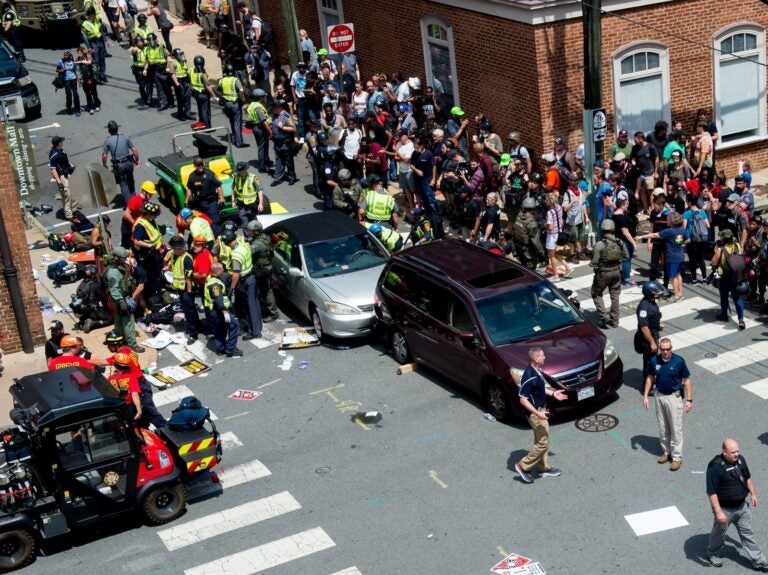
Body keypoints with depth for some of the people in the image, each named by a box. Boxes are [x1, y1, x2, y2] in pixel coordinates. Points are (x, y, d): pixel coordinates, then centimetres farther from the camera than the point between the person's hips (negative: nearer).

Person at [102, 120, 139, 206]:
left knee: (123, 184, 6)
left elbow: (104, 156, -7)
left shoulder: (107, 141, -7)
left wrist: (104, 166, 9)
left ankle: (128, 202, 2)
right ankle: (133, 196, 37)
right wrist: (136, 160, 14)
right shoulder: (125, 137, 0)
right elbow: (134, 150, 0)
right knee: (130, 181, 24)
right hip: (128, 162, 3)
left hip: (118, 166, -3)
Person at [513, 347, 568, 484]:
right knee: (543, 443, -2)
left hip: (540, 409, 10)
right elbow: (523, 399, -26)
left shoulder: (536, 370, 0)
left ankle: (543, 468, 33)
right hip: (535, 412, -10)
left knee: (541, 440, 20)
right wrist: (537, 413, -27)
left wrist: (553, 393, 15)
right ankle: (523, 466, 9)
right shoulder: (529, 376, -29)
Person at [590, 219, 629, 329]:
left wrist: (591, 263, 2)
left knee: (596, 294, 14)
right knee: (615, 295, 16)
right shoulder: (620, 243, -7)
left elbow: (594, 262, -20)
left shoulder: (599, 244, -22)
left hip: (603, 272, -5)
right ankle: (614, 320, 24)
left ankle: (604, 317, 3)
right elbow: (626, 256, 4)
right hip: (616, 271, 5)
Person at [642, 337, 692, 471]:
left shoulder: (679, 361, -15)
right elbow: (650, 378, 7)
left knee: (676, 428, 0)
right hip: (659, 396, 4)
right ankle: (666, 452, 30)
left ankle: (677, 457, 8)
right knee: (663, 427, 15)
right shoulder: (654, 361, -5)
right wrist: (645, 395, 4)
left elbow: (686, 380, -8)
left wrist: (689, 399, -10)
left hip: (674, 397, -4)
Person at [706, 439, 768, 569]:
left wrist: (753, 494, 14)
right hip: (725, 509, -5)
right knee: (719, 533, 17)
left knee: (747, 533, 16)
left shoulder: (740, 459, -7)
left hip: (742, 506, 5)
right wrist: (718, 512, -26)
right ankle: (712, 554, 41)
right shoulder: (715, 467, -29)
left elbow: (748, 477, 13)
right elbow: (711, 492, -26)